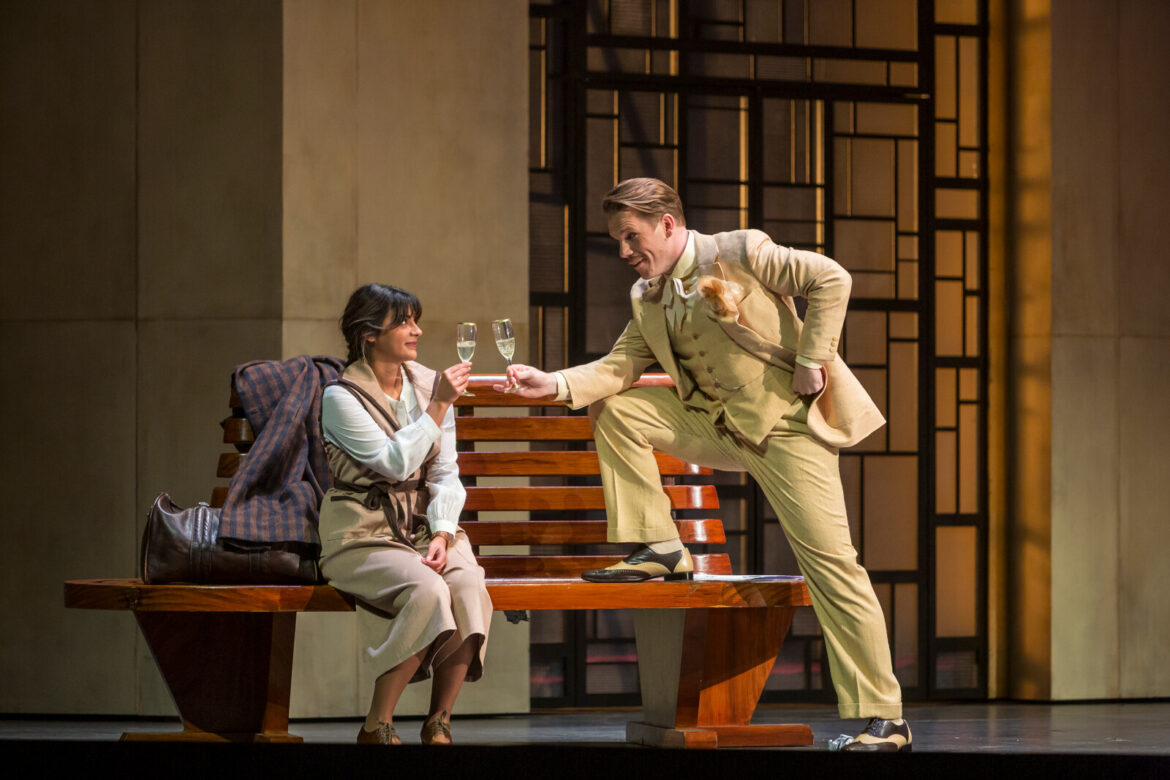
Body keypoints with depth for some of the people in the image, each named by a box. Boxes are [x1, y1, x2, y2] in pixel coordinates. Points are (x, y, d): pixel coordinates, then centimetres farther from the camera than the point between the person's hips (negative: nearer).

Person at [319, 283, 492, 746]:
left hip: (425, 526, 5)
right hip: (363, 535, -5)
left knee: (469, 586, -28)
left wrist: (442, 534, -9)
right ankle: (377, 729, -21)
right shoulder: (342, 397, -7)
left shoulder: (428, 385, 10)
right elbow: (396, 463, -17)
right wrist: (439, 406, -16)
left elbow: (445, 474, 7)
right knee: (428, 591, -33)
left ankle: (439, 726, -18)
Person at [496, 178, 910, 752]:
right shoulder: (647, 299, 11)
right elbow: (619, 366, 4)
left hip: (787, 424, -7)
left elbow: (830, 279, -13)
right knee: (612, 409, -3)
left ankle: (883, 719, -8)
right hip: (717, 425, 7)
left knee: (830, 562, -11)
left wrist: (811, 360, -16)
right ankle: (661, 551, 2)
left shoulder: (739, 252, -10)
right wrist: (555, 384, -12)